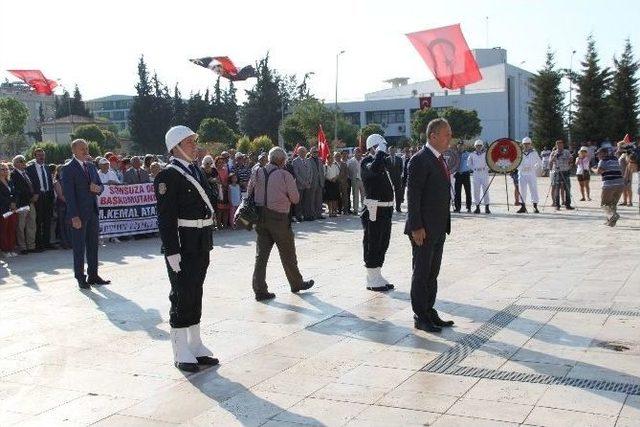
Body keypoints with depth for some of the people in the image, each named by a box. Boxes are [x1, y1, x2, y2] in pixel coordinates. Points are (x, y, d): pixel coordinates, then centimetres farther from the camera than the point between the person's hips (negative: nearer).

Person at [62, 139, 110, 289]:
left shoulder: (91, 166, 13)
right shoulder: (69, 168, -9)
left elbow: (100, 185, 20)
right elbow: (69, 194, -14)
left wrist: (98, 189, -6)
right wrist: (74, 216, -19)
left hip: (92, 212, 7)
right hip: (79, 213, -7)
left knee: (93, 245, 12)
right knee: (79, 247, 1)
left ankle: (93, 275, 21)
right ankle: (80, 278, 10)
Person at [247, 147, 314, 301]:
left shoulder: (257, 173, 3)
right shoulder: (285, 175, -11)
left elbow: (249, 193, 9)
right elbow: (295, 198, -6)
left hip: (260, 217, 5)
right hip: (279, 218, -4)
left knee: (261, 254, 8)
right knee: (288, 254, 11)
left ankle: (260, 289, 6)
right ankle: (296, 284, 27)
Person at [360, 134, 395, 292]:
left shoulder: (382, 161, 17)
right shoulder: (366, 162, -10)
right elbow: (374, 169, -36)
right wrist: (380, 153, -20)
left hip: (386, 209, 9)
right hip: (374, 210, -9)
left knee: (383, 244, 15)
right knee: (372, 244, -1)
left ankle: (376, 276, 27)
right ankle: (372, 280, 6)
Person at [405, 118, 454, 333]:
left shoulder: (439, 159, 14)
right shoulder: (420, 160, -15)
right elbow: (412, 195, -18)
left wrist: (445, 223, 15)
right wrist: (416, 227, -21)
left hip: (438, 228, 9)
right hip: (423, 229, -9)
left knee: (432, 273, 15)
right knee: (421, 273, 1)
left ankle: (429, 313, 24)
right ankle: (420, 317, 10)